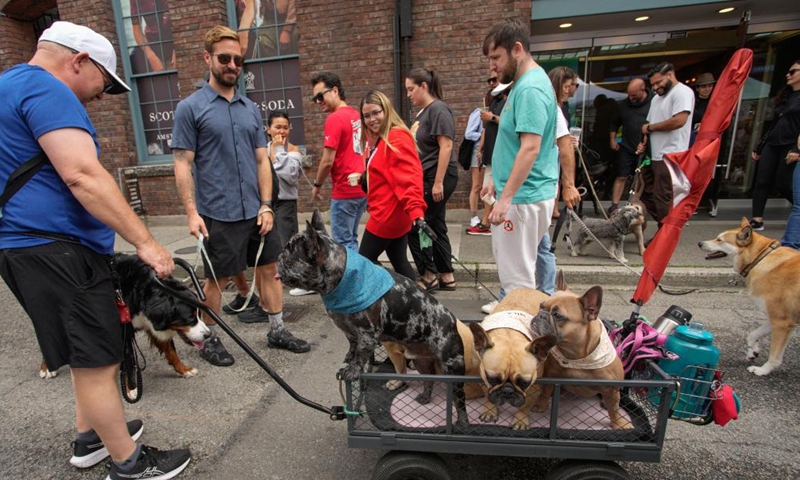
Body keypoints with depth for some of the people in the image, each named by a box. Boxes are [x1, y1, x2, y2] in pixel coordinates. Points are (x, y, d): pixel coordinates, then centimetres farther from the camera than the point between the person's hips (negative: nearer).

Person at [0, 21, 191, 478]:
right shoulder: (45, 89, -12)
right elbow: (82, 175, -25)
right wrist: (145, 242, -25)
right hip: (57, 248, -11)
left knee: (92, 353, 20)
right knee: (98, 361, -2)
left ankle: (91, 438, 35)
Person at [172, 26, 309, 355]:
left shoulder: (251, 109, 11)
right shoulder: (190, 108, -2)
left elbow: (262, 160, 9)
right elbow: (183, 165, -5)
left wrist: (266, 205, 1)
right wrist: (192, 213, -14)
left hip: (256, 212, 5)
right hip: (217, 215, -4)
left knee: (269, 268, 10)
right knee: (216, 279, 7)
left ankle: (277, 331, 25)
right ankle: (209, 340, 27)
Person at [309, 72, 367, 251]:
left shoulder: (334, 118, -13)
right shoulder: (357, 115, 12)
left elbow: (328, 161, -16)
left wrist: (317, 185, -1)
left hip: (345, 191, -8)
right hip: (361, 187, 9)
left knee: (343, 243, 0)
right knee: (351, 240, 17)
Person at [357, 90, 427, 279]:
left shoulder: (397, 138, -15)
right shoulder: (377, 139, 16)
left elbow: (409, 176, -27)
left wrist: (416, 211, -37)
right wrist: (365, 178, 4)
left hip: (389, 213, -10)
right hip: (388, 212, 10)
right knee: (399, 262, 13)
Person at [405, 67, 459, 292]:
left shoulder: (438, 109, -11)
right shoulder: (423, 112, 17)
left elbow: (446, 147, -19)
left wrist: (438, 182, -22)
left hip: (437, 178, -9)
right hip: (427, 178, 9)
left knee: (415, 225, -4)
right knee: (435, 227, 10)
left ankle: (429, 276, 9)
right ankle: (446, 276, 19)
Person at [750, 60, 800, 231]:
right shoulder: (785, 96, 19)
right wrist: (759, 147, 18)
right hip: (772, 144, 6)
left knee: (782, 183, -4)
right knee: (762, 181, -4)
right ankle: (757, 219, -5)